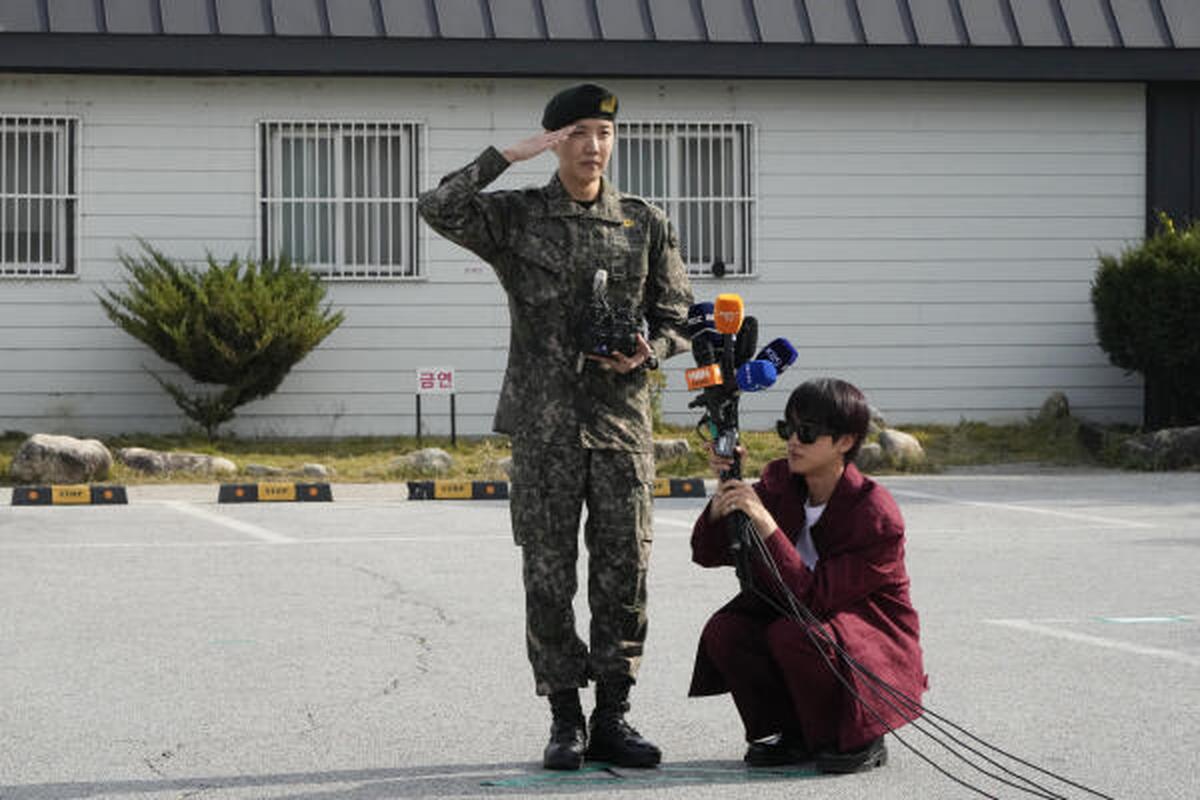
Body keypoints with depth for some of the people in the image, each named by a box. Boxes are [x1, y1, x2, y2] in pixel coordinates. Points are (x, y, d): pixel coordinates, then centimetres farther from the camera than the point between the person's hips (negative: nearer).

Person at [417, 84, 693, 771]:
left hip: (623, 418, 2)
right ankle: (566, 720, 9)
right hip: (544, 423, -1)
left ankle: (613, 717, 9)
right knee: (549, 576, 1)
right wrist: (510, 155, -14)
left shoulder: (646, 223, 9)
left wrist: (646, 353, -10)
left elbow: (680, 317, 11)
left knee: (625, 571, 1)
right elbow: (439, 209, -14)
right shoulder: (516, 217, 3)